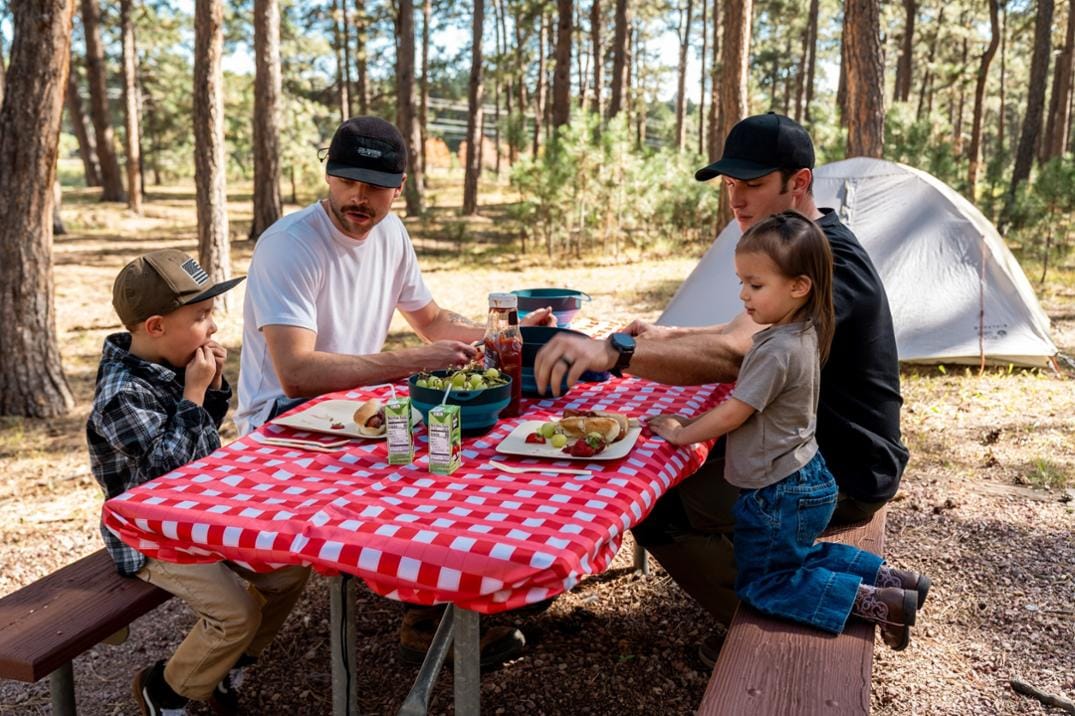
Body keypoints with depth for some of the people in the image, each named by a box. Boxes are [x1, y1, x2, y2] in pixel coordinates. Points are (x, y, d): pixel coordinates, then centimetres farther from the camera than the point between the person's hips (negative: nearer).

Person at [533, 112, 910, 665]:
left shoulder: (829, 261, -24)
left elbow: (736, 354, -41)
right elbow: (757, 334, 22)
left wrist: (616, 351, -51)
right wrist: (670, 337, 9)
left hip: (842, 473, -10)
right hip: (803, 441, 10)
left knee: (656, 509, -15)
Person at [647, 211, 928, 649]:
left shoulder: (777, 350, -28)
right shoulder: (802, 334, 2)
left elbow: (733, 414, -22)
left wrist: (681, 433, -8)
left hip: (779, 494, -10)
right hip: (803, 479, 10)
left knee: (762, 584, 6)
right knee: (799, 556, 30)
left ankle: (875, 603, -2)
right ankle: (890, 579, 21)